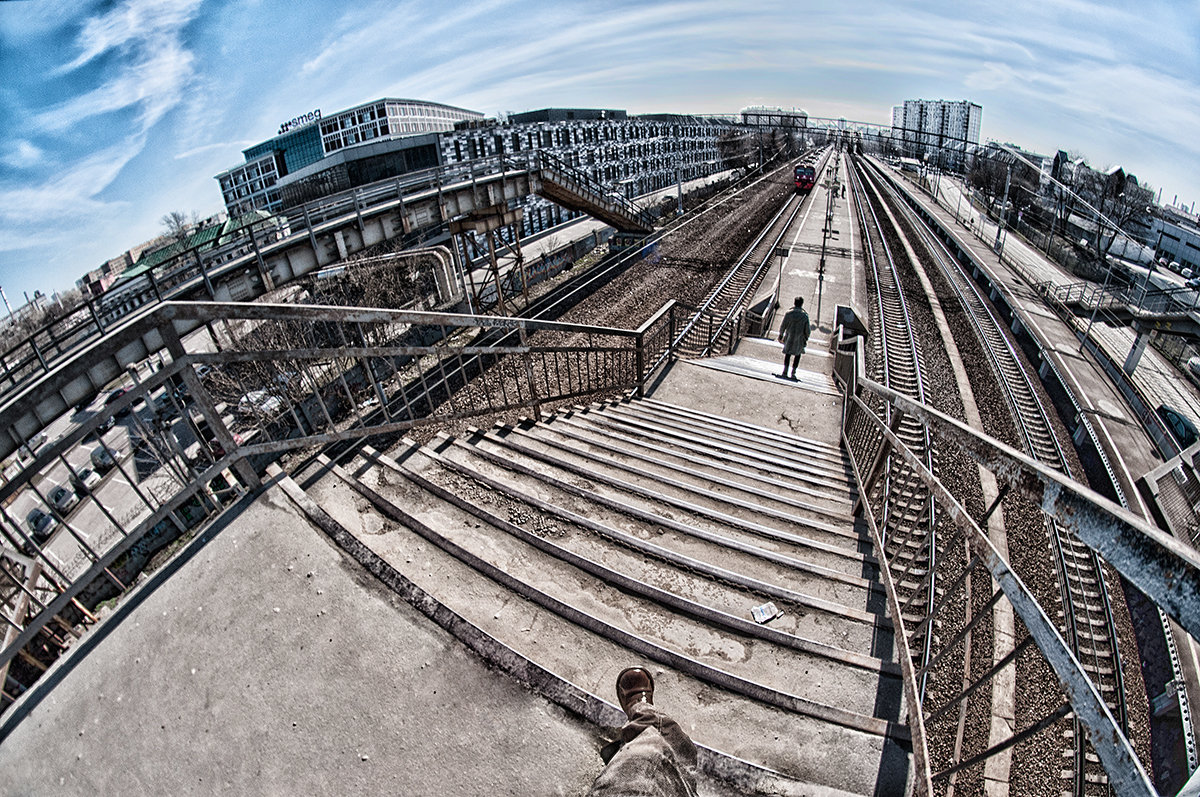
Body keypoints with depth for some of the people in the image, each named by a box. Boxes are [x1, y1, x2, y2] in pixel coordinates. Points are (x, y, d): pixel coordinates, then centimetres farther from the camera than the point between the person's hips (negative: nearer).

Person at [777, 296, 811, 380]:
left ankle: (785, 371, 7)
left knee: (787, 353, 15)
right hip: (799, 339, -1)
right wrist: (806, 339, 9)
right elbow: (807, 330, -4)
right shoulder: (805, 315, -7)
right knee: (797, 354, 16)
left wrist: (780, 335, 12)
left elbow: (782, 325, -2)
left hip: (789, 337, 1)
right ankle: (793, 373, 9)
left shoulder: (789, 313, -6)